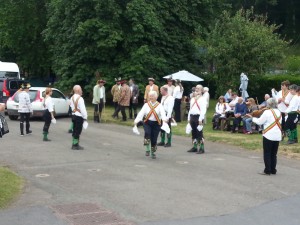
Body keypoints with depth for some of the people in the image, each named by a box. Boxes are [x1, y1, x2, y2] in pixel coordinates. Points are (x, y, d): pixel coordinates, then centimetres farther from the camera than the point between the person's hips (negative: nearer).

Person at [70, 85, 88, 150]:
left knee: (74, 130, 15)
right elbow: (82, 109, -18)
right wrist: (85, 117, -10)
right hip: (79, 116, -8)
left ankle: (74, 144, 21)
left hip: (73, 115, 8)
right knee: (78, 131, -2)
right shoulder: (80, 98, -19)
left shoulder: (72, 98, 8)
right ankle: (76, 145, 2)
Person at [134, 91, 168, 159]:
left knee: (154, 139, 1)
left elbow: (163, 113, -18)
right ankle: (147, 149, -10)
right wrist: (136, 120, -20)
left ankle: (153, 153, 22)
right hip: (147, 122, 1)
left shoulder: (159, 105, -1)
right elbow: (141, 113, -5)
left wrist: (164, 119, -40)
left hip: (156, 123, -1)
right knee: (147, 133, -25)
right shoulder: (146, 105, 5)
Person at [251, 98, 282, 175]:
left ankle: (267, 170, 1)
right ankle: (273, 170, 16)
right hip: (277, 136, 6)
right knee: (274, 154, 14)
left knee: (267, 153, 2)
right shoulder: (279, 112, 8)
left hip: (268, 136, -6)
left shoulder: (267, 112, -12)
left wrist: (253, 118, 7)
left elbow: (259, 122, -10)